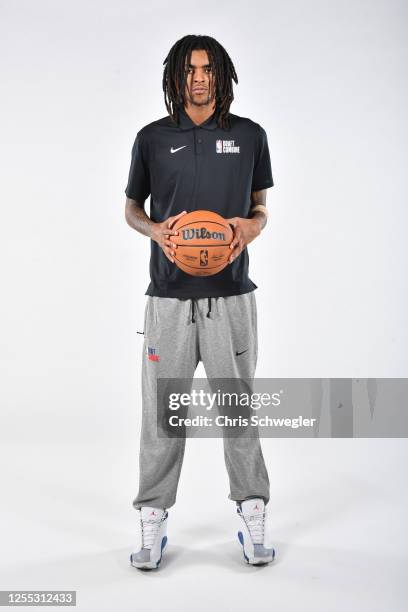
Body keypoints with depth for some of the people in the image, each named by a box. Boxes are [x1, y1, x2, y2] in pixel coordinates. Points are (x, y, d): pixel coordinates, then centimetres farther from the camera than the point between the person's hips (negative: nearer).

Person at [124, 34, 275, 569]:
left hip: (231, 295, 0)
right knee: (162, 410, 4)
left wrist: (251, 227, -8)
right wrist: (156, 231, -8)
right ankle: (153, 520, 17)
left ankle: (252, 514, 21)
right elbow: (132, 208, 14)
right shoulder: (152, 138, 5)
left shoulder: (250, 135, 7)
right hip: (169, 295, 0)